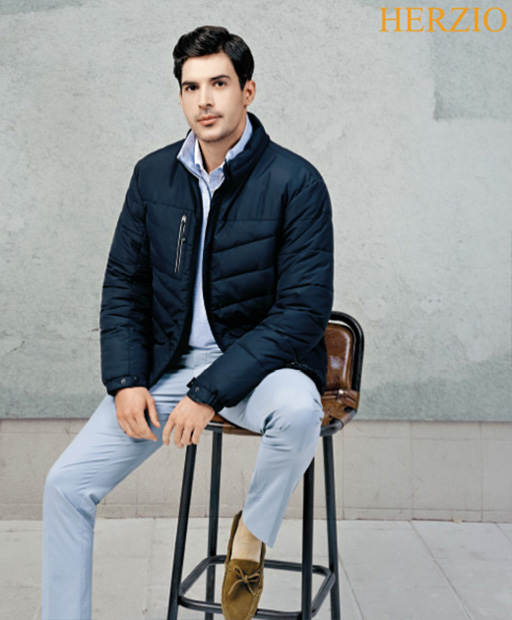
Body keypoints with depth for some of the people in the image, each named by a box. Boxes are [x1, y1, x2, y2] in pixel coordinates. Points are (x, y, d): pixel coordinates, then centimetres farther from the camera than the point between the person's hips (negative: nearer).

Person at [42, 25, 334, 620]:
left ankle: (253, 530, -6)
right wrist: (126, 380, -6)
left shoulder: (296, 182, -11)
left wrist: (209, 392, -21)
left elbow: (304, 311, -16)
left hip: (258, 361, -3)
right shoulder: (153, 175, 4)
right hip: (166, 363, 4)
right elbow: (123, 285, 10)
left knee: (297, 410, -37)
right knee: (66, 482, -8)